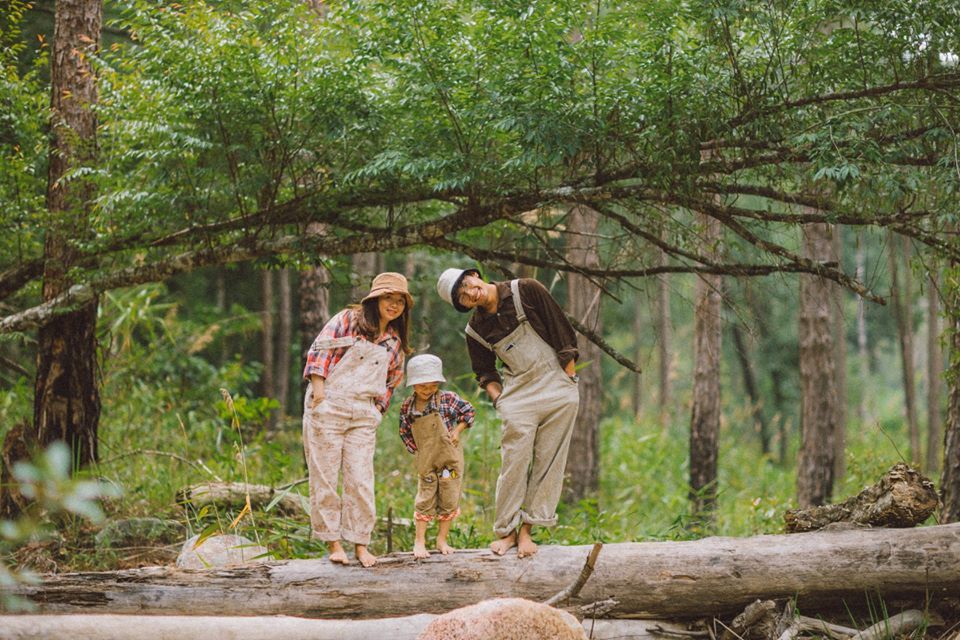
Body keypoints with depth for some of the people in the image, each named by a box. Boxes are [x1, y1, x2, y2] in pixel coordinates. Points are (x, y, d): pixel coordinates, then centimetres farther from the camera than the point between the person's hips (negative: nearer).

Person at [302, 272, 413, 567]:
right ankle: (332, 542, 7)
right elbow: (320, 350, -6)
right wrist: (319, 387, -13)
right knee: (325, 476, -1)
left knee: (361, 479, -2)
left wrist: (378, 409, 13)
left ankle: (360, 543, 5)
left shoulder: (395, 342, 15)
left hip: (363, 414, 4)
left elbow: (391, 380, 25)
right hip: (328, 406, -4)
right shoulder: (348, 319, 0)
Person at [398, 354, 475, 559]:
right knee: (425, 499, 1)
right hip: (426, 461, 1)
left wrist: (457, 431, -9)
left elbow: (468, 411, 0)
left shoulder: (447, 399, -11)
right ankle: (419, 541, 8)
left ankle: (442, 540, 18)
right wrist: (415, 449, -1)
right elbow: (404, 432, 8)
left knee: (449, 499, 5)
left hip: (451, 458, -1)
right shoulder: (407, 407, -5)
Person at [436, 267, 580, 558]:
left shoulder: (526, 291, -6)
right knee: (514, 463, -5)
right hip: (518, 396, 2)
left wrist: (570, 378, -5)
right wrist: (499, 399, -3)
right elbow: (485, 373, 15)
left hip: (558, 387, -2)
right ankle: (506, 530, 5)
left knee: (548, 462, -2)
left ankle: (527, 529, 4)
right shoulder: (476, 330, 3)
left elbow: (562, 329, -3)